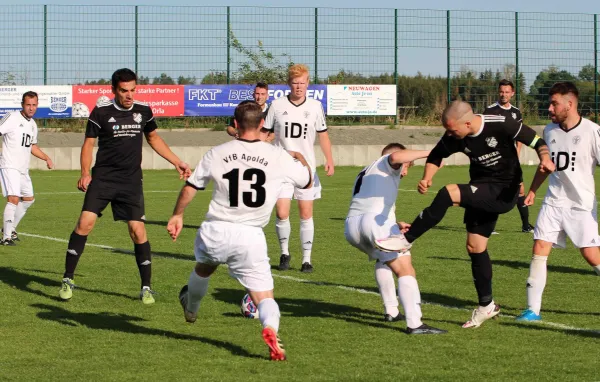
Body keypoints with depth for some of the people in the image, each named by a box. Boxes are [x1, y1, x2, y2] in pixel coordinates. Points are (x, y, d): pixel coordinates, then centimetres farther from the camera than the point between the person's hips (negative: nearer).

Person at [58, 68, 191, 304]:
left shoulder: (143, 111, 4)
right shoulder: (101, 112, -5)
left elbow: (154, 138, 21)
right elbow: (88, 143, 2)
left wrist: (177, 162, 20)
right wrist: (85, 174, -11)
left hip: (131, 181, 2)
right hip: (102, 178, -2)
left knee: (137, 229, -7)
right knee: (85, 221, -15)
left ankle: (146, 287, 6)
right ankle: (67, 280, -3)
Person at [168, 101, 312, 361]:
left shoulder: (217, 154, 0)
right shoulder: (278, 156, -3)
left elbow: (190, 187, 13)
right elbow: (307, 181, 15)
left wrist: (177, 215, 30)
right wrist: (301, 159, 36)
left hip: (215, 232, 2)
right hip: (251, 237, -1)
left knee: (204, 267, 34)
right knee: (264, 298, 3)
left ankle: (190, 309, 61)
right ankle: (271, 328, -30)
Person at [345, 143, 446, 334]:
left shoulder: (364, 174, 39)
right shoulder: (386, 162, 17)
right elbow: (396, 156, -9)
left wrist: (395, 225, 26)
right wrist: (427, 153, -1)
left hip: (351, 225, 8)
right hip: (375, 220, -8)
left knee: (382, 259, 34)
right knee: (405, 270, -9)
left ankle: (391, 311, 32)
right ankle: (414, 324, -23)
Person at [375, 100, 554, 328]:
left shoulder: (501, 126, -22)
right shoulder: (454, 138, -6)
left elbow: (537, 141, -12)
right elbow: (437, 155, 12)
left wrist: (545, 159, -32)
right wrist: (427, 178, -7)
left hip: (504, 192, -7)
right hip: (482, 194, 7)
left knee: (448, 194, -25)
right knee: (475, 247, 7)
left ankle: (406, 240, -14)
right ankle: (487, 305, 22)